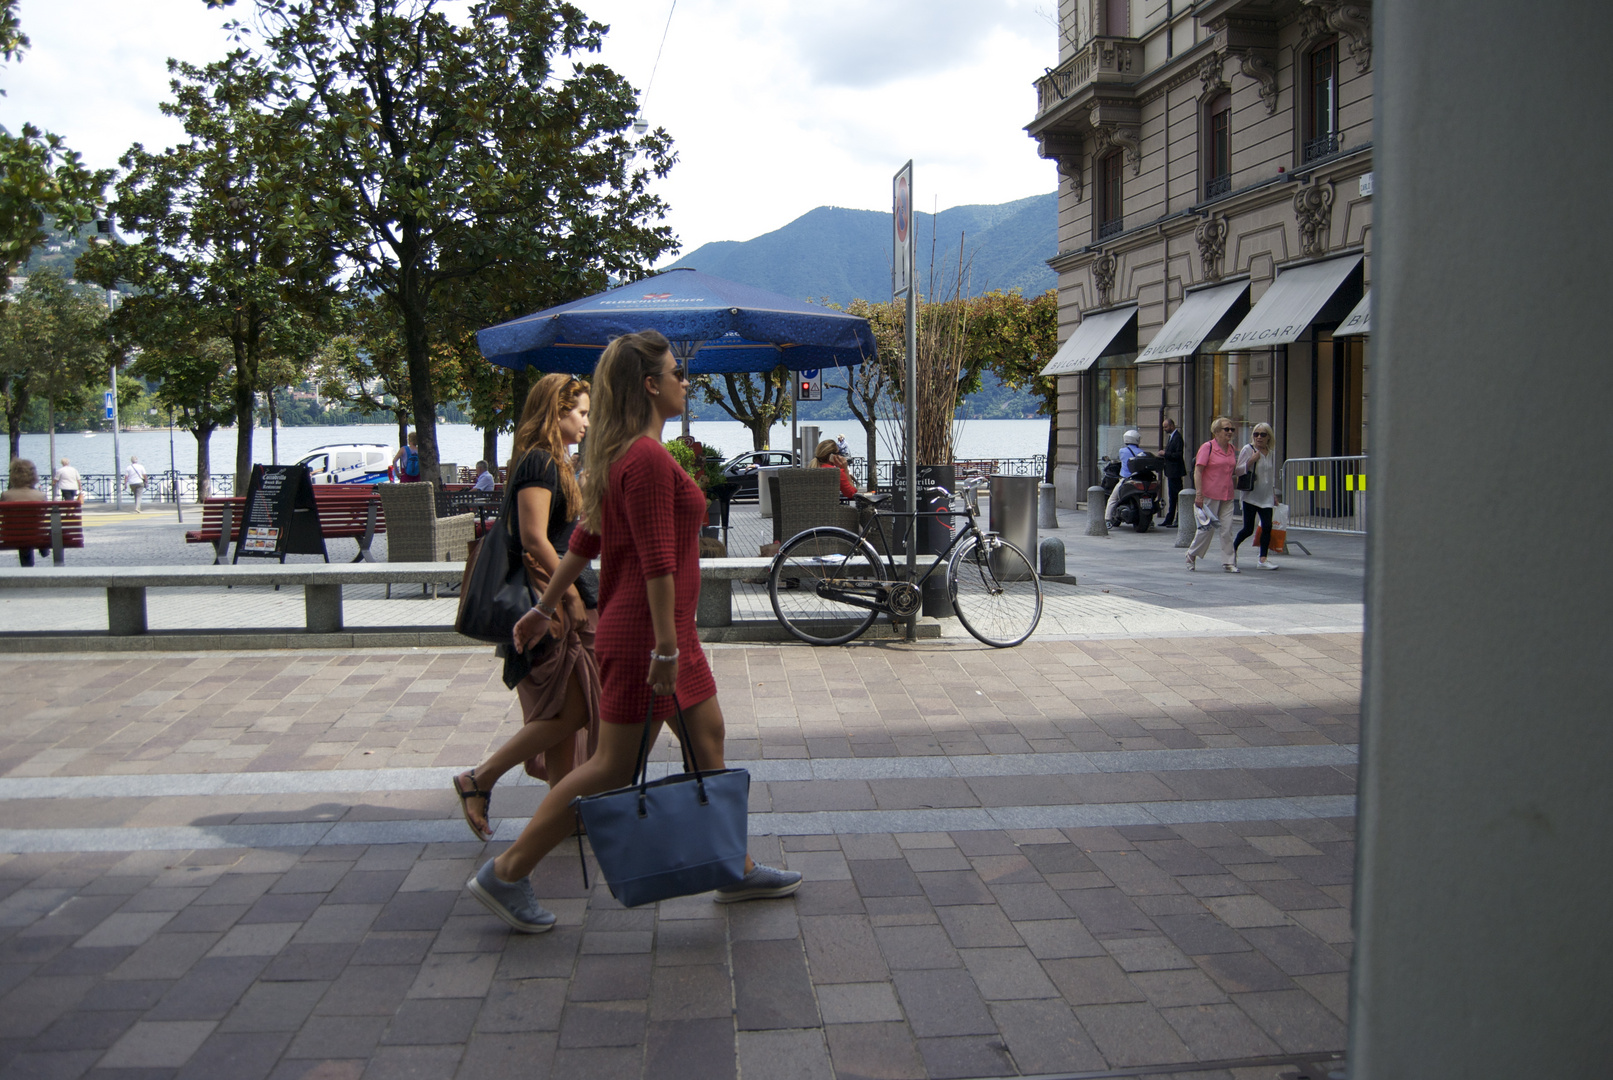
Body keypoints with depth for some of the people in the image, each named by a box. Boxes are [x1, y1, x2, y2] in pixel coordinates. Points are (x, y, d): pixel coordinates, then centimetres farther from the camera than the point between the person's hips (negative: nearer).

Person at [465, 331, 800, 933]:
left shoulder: (625, 455, 13)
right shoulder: (648, 458, -20)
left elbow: (584, 539, 17)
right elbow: (657, 561, -23)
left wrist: (546, 607, 22)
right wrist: (664, 647, -23)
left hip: (670, 633, 11)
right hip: (645, 633, -11)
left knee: (708, 738, 16)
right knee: (616, 765, -1)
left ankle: (735, 870, 27)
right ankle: (505, 876, 9)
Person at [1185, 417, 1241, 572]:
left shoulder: (1232, 449, 12)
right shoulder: (1207, 447, -8)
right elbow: (1197, 471, -12)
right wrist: (1199, 493, -19)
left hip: (1227, 496, 6)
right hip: (1210, 495, -6)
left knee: (1227, 530, 2)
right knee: (1207, 527, 1)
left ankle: (1228, 562, 7)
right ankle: (1192, 554, 22)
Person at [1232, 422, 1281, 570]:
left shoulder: (1271, 454, 13)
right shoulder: (1247, 450, -4)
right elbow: (1239, 471, -9)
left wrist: (1274, 495, 19)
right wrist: (1251, 460, -22)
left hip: (1266, 497, 5)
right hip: (1250, 495, -5)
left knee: (1267, 527, -5)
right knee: (1248, 529, -4)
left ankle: (1263, 560, -1)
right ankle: (1233, 547, 24)